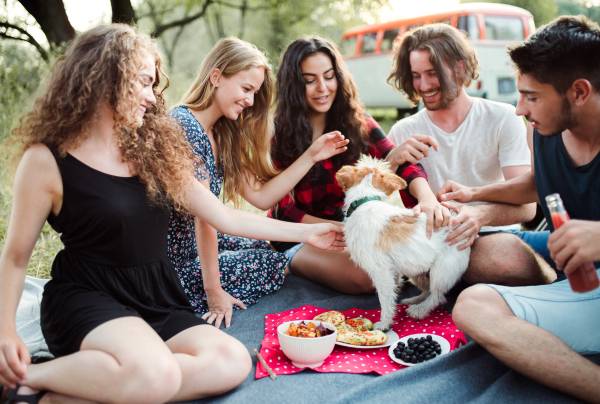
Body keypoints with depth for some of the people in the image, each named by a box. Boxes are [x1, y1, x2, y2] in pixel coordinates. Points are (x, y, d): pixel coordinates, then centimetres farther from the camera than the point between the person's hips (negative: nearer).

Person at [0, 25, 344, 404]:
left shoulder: (155, 150, 10)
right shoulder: (46, 160, -5)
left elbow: (225, 217, 11)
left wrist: (305, 232, 11)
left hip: (158, 302, 6)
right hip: (87, 298, -6)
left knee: (233, 362, -23)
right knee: (156, 373, -36)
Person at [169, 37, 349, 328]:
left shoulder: (222, 134, 7)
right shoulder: (184, 125, -22)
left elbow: (260, 196, 4)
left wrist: (311, 156, 3)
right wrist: (213, 290, -20)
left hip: (195, 245, 9)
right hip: (176, 263, -9)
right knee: (275, 264, 2)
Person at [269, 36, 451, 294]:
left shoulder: (356, 121, -3)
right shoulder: (277, 132, -13)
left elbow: (401, 164, -17)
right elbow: (283, 209, -13)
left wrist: (427, 198, -39)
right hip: (298, 238, -4)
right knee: (364, 278, -29)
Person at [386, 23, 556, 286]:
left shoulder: (503, 118, 2)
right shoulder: (403, 132, 7)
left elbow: (526, 205, -7)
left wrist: (481, 214, -29)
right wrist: (392, 160, -20)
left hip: (495, 234, -3)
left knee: (508, 250, -38)